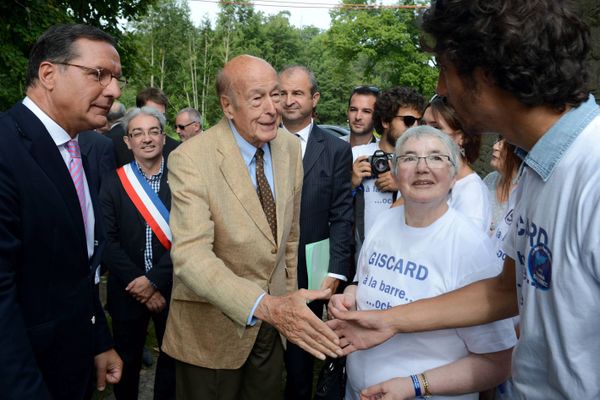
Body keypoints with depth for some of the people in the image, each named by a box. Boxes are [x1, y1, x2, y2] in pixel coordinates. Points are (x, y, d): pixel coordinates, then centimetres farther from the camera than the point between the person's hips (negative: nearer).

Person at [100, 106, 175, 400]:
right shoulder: (114, 182, -2)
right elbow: (108, 240, -8)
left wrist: (155, 280, -16)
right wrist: (139, 285, -14)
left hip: (172, 289, 0)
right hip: (128, 291, 0)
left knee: (172, 360, 16)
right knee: (126, 363, 17)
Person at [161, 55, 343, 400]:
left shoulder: (290, 146, -3)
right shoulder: (191, 159, -21)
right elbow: (191, 255, -30)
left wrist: (289, 301, 11)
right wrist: (267, 306, -42)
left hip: (272, 324, 5)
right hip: (212, 329, -5)